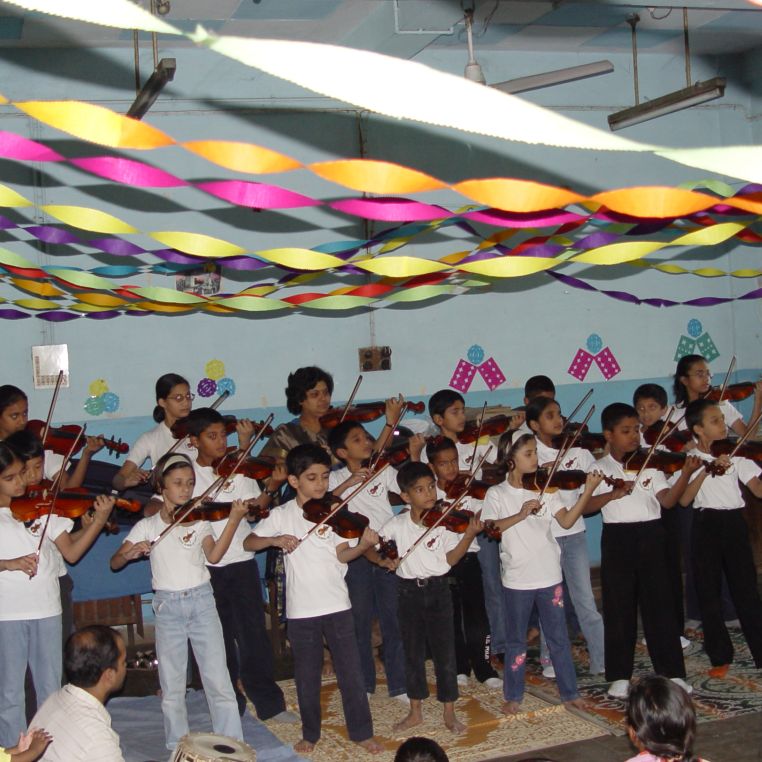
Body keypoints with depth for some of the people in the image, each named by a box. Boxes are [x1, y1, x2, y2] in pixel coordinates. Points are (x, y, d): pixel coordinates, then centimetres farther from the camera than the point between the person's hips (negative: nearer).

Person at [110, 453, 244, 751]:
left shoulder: (199, 519, 4)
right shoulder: (147, 526, 4)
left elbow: (214, 556, -11)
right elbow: (115, 563, 2)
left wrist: (234, 519, -22)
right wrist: (131, 553, -21)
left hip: (201, 601, 0)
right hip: (168, 606, 0)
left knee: (218, 679, -3)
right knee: (171, 686, 5)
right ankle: (178, 746, 20)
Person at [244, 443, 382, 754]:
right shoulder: (282, 515, 0)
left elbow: (342, 555, -8)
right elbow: (248, 543, 0)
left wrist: (363, 546, -28)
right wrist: (275, 539, -18)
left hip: (336, 603, 0)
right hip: (301, 608, 0)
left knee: (351, 671, 4)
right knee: (307, 675, 10)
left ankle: (362, 731, 17)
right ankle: (310, 733, 27)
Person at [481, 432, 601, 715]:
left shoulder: (545, 489, 3)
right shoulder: (497, 494, -3)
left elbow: (566, 521, -5)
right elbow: (489, 528, -16)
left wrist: (588, 490, -15)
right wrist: (521, 514, -27)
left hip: (549, 576, 2)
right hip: (517, 580, -2)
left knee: (559, 638, 10)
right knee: (516, 642, 10)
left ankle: (570, 693, 21)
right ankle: (513, 696, 23)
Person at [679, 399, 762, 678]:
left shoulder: (736, 455, 4)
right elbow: (683, 500, -13)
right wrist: (708, 470, -22)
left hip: (735, 523, 0)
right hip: (706, 526, 0)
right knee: (709, 592, 5)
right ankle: (720, 657, 16)